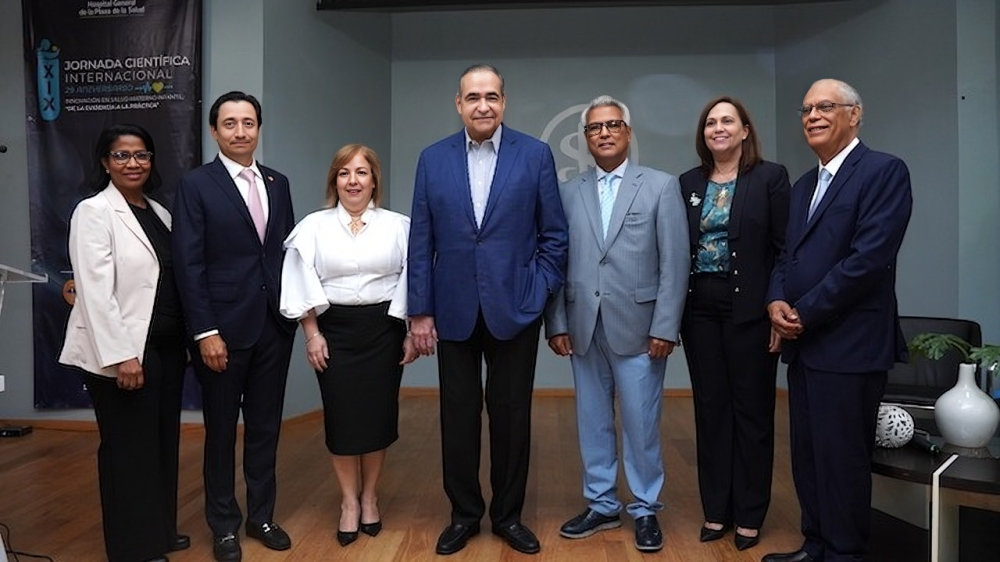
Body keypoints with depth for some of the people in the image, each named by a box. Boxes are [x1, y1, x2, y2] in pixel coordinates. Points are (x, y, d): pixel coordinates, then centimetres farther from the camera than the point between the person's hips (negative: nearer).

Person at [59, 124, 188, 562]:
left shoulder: (158, 212, 11)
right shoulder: (94, 212, -10)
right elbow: (95, 292, -17)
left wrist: (182, 341, 10)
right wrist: (121, 355, -20)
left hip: (166, 347, 7)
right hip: (122, 352, -7)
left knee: (163, 444, 15)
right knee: (129, 450, 5)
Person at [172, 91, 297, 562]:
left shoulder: (277, 183, 9)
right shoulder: (196, 185, -5)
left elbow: (289, 252, 10)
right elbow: (189, 265, -10)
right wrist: (205, 332, -14)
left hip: (274, 326, 4)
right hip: (224, 328, -4)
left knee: (265, 427, 14)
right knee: (221, 430, 10)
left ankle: (261, 515, 30)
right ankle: (224, 524, 27)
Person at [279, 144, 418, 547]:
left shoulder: (398, 226, 1)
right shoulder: (314, 226, 1)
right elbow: (302, 284, 0)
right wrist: (312, 334, -6)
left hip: (383, 328, 0)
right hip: (334, 329, 0)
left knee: (378, 413, 6)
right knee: (341, 415, 2)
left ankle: (369, 497, 26)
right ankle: (349, 501, 20)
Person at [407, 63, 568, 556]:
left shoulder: (535, 155, 0)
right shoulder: (433, 159, 4)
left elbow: (554, 234, 2)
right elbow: (421, 241, 3)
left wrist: (540, 292, -5)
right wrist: (419, 310, -1)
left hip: (514, 310, -1)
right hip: (454, 311, 1)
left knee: (511, 416, 9)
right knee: (458, 417, 10)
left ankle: (508, 514, 27)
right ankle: (464, 513, 28)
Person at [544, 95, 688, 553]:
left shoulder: (661, 186, 2)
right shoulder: (568, 193, 9)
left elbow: (674, 263, -3)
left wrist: (664, 327, -9)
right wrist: (556, 323, 1)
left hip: (638, 326, -3)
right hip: (583, 328, 3)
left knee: (641, 424, 5)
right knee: (592, 421, 12)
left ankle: (645, 510, 23)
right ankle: (601, 505, 27)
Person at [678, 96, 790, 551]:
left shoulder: (770, 177, -2)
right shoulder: (688, 183, 9)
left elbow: (785, 248, -5)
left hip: (750, 309, -3)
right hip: (700, 309, 4)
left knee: (752, 411, 6)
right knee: (710, 409, 10)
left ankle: (749, 515, 20)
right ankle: (715, 510, 22)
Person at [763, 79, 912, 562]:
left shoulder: (884, 171, -8)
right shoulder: (803, 186, 18)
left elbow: (869, 257, -18)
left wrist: (805, 312, -15)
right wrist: (776, 301, -3)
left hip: (849, 345, -8)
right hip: (803, 342, 8)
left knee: (841, 457, 2)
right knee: (806, 453, 15)